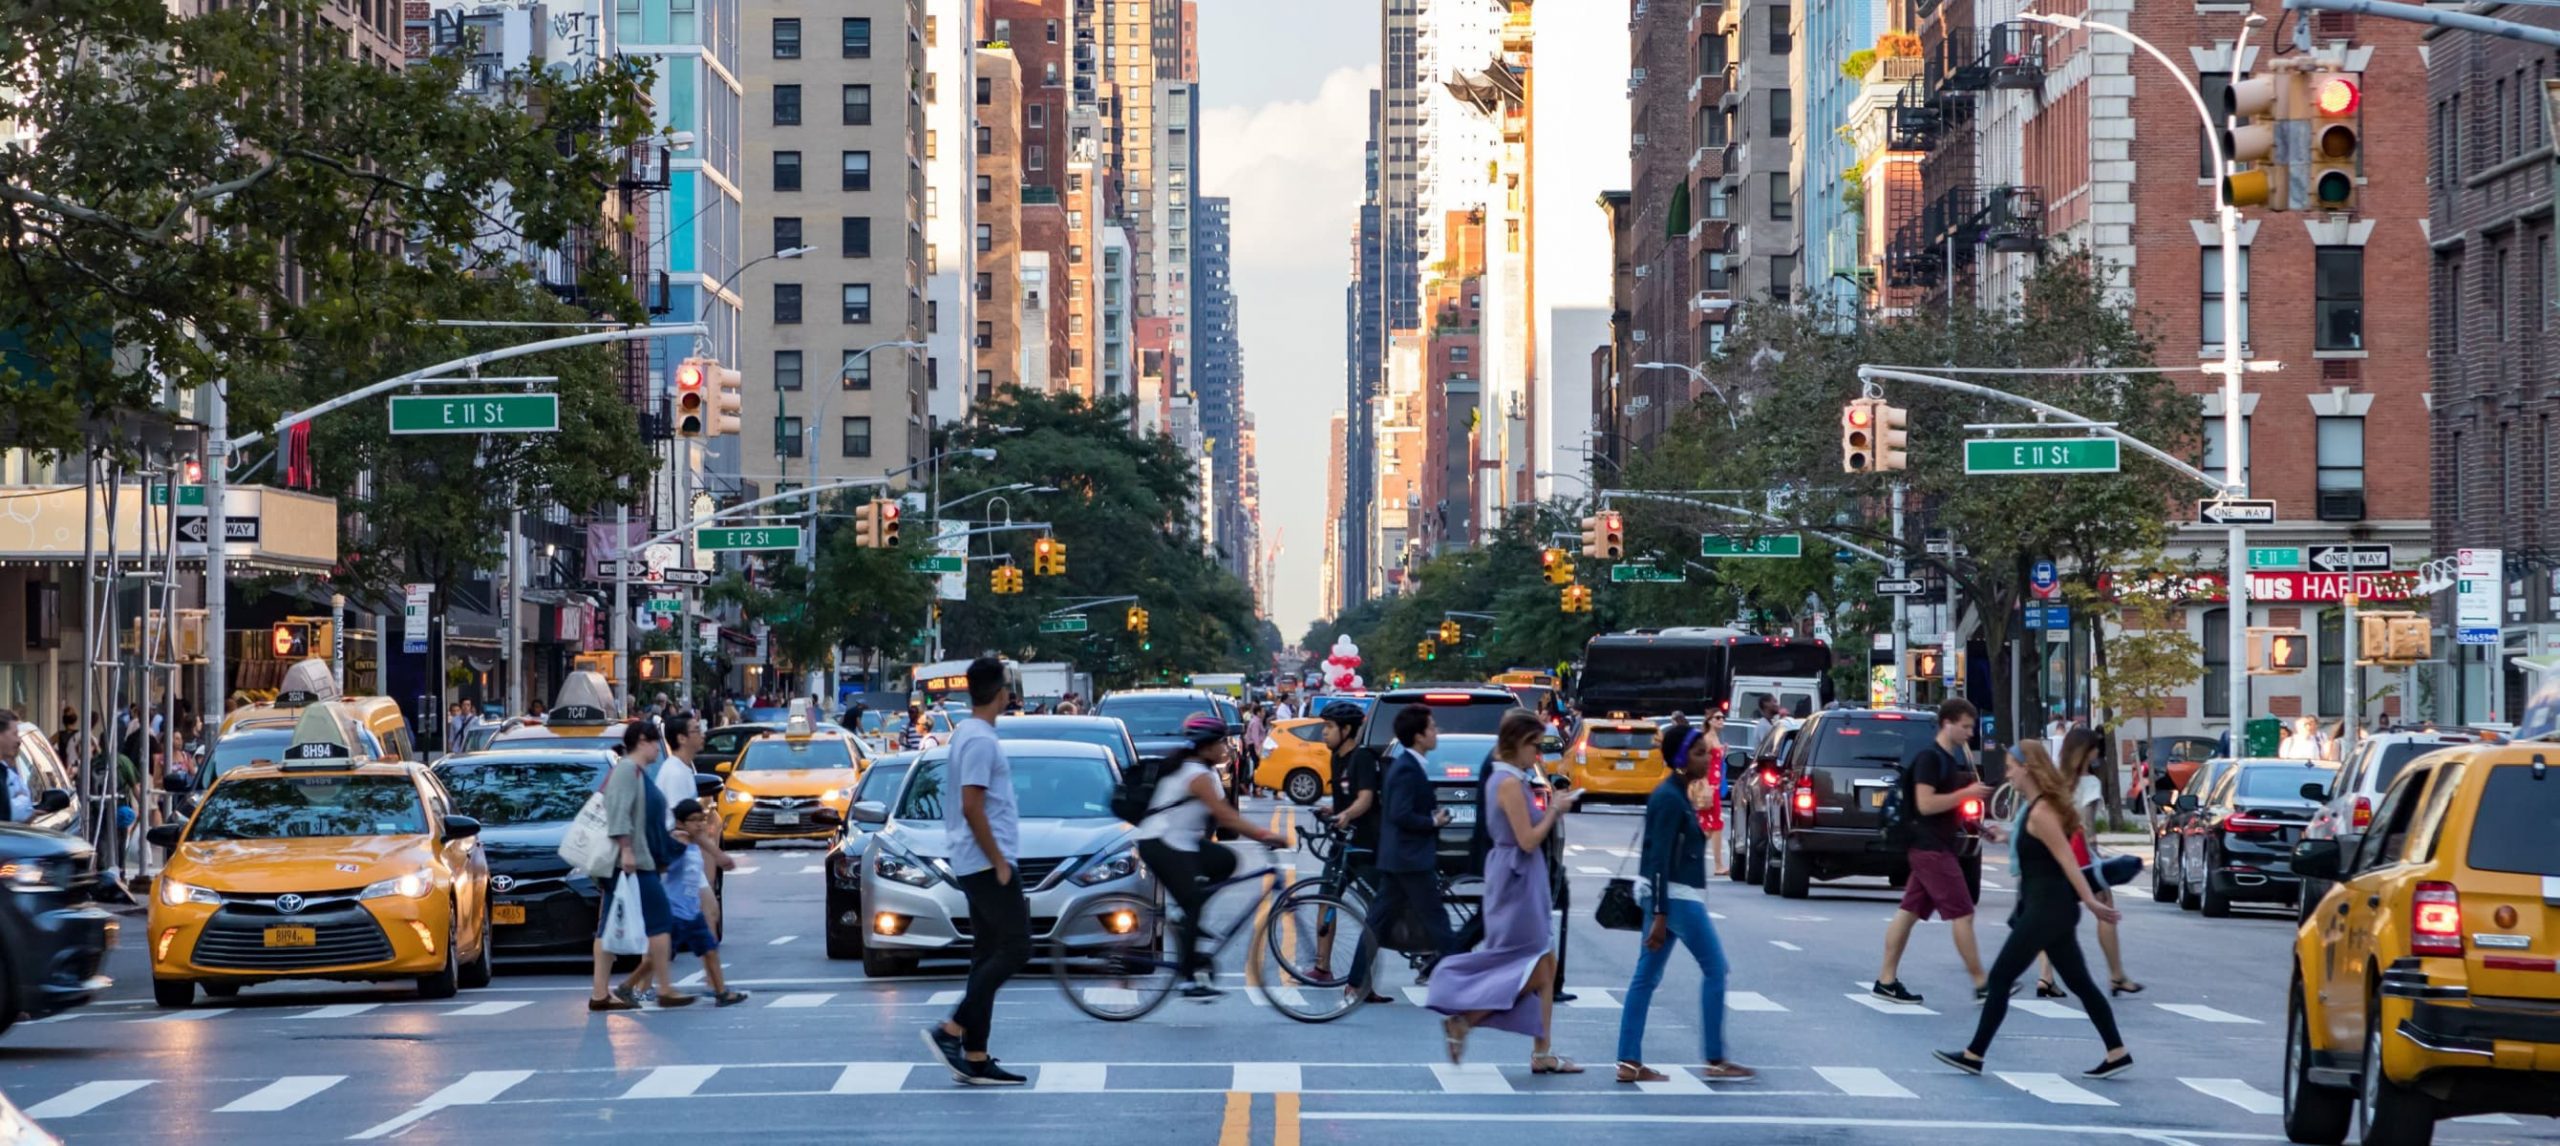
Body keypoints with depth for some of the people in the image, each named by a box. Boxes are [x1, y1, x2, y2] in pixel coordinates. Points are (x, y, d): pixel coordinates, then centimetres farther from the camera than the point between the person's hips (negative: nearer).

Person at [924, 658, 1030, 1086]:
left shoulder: (967, 734, 16)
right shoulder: (981, 740, -15)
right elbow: (972, 808, -21)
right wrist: (998, 861, -17)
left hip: (976, 864, 10)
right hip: (987, 862, -10)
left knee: (989, 954, 9)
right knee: (1015, 948, -10)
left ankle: (975, 1058, 6)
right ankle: (952, 1030, -14)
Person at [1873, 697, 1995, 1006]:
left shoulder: (1955, 760, 16)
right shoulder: (1929, 758, -13)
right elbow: (1925, 803, -22)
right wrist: (1966, 794, -20)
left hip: (1938, 846, 10)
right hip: (1930, 846, -10)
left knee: (1910, 911, 8)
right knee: (1962, 913, -8)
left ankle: (1886, 980, 9)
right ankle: (1981, 985, -6)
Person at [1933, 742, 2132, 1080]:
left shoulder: (2041, 813, -16)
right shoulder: (2042, 805, 12)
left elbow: (2066, 859, -22)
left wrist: (2090, 901, -26)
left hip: (2047, 908, -10)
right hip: (2053, 908, 10)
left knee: (2000, 978, -3)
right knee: (2079, 982, 10)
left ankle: (1974, 1056, 0)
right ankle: (2117, 1053, 9)